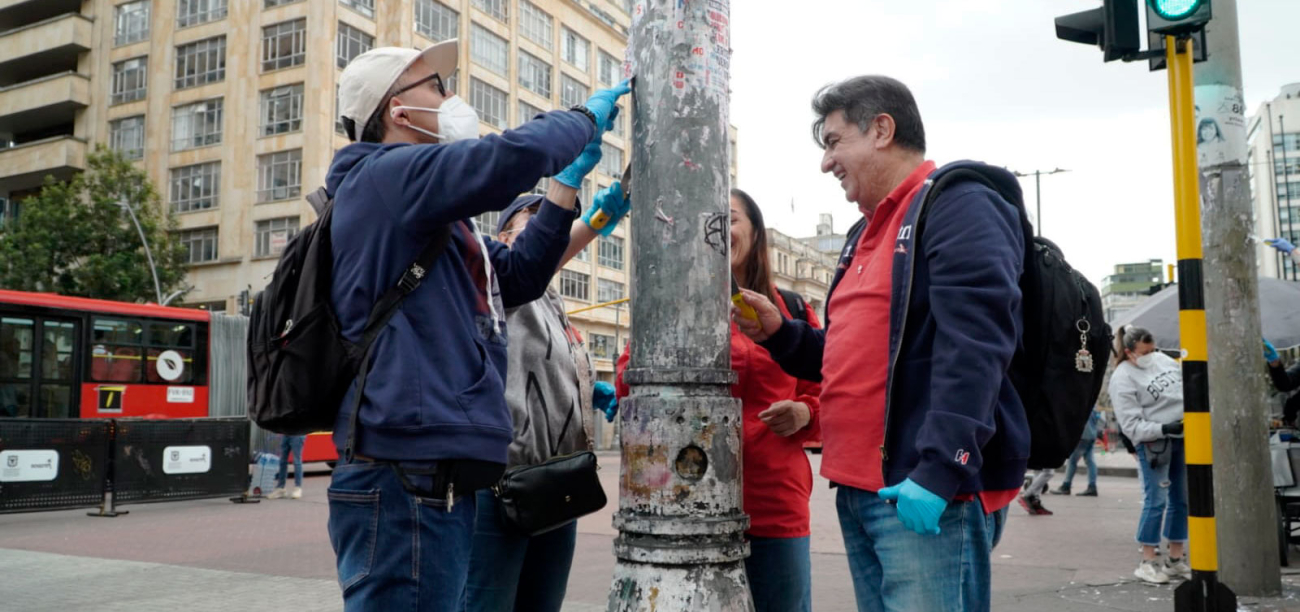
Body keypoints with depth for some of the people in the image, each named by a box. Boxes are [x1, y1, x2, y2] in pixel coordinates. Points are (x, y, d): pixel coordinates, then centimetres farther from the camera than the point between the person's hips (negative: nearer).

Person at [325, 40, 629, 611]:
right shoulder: (386, 177, -7)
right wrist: (586, 116, 0)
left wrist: (569, 179, 20)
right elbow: (514, 156, -20)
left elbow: (518, 277, 23)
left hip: (437, 479, 10)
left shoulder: (433, 219, 23)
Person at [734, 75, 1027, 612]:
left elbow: (973, 348, -21)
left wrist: (939, 471, -28)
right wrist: (779, 333, 9)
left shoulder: (958, 206, -8)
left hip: (926, 493, -9)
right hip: (861, 488, 9)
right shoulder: (868, 231, 21)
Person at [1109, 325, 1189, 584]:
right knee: (1156, 501, -8)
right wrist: (1164, 428, -25)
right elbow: (1131, 425, -15)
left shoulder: (1162, 359, 9)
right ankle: (1148, 562, 3)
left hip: (1183, 438, 7)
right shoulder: (1122, 379, -12)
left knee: (1181, 500, 11)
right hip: (1154, 443, -7)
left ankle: (1176, 559, 22)